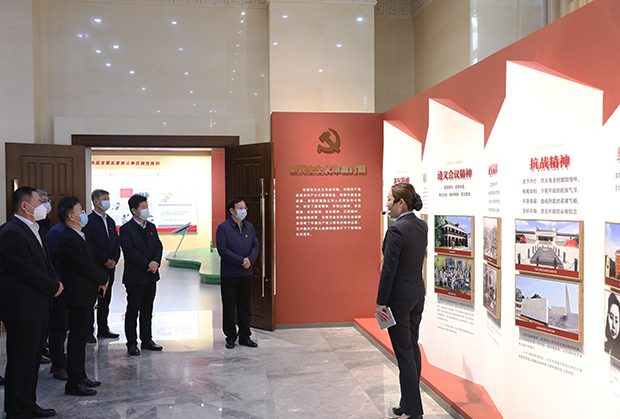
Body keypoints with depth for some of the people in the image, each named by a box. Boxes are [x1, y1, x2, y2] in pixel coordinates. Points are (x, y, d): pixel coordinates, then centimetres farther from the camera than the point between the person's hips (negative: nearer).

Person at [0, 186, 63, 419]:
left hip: (38, 308, 10)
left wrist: (56, 281, 1)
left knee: (33, 359, 17)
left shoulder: (33, 230, 15)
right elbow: (27, 270, -22)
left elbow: (45, 263, 19)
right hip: (22, 309, -10)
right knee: (20, 362, 1)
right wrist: (54, 286, -11)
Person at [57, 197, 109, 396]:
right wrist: (104, 279, -5)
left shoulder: (78, 236, 13)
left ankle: (81, 376, 28)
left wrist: (99, 281, 3)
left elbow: (90, 262, 17)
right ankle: (74, 383, 6)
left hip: (86, 295, 10)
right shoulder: (69, 239, -19)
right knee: (77, 338, -2)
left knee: (82, 336, 17)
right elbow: (86, 267, -21)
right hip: (80, 296, -10)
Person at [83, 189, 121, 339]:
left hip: (109, 269, 7)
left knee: (105, 300, 12)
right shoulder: (88, 221, -8)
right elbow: (89, 245, -15)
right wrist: (105, 260, -15)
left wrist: (114, 259, -2)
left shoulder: (110, 221, 15)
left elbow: (116, 242, 14)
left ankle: (103, 329, 21)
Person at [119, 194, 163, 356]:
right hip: (135, 277, -6)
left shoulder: (151, 227, 11)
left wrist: (155, 262, -10)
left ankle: (147, 340, 23)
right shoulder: (126, 229, -9)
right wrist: (148, 265, -16)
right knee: (132, 311, 3)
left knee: (147, 310, 13)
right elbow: (131, 252, -17)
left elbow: (159, 247, 9)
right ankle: (132, 343, 12)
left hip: (151, 276, 6)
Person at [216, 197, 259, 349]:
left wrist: (250, 259, -10)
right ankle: (230, 337, 17)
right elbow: (222, 250, -14)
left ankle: (244, 336, 20)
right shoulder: (223, 228, -8)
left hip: (246, 273, 5)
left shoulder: (249, 227, 10)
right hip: (229, 274, -5)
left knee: (245, 306, 10)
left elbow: (255, 245, 9)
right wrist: (241, 261, -17)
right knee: (229, 307, 5)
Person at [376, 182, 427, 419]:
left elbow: (389, 269, -20)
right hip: (418, 293, 9)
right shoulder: (422, 226, 4)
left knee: (404, 352, 0)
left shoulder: (396, 230, -20)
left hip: (399, 297, -9)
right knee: (413, 348, 17)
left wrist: (381, 302, -12)